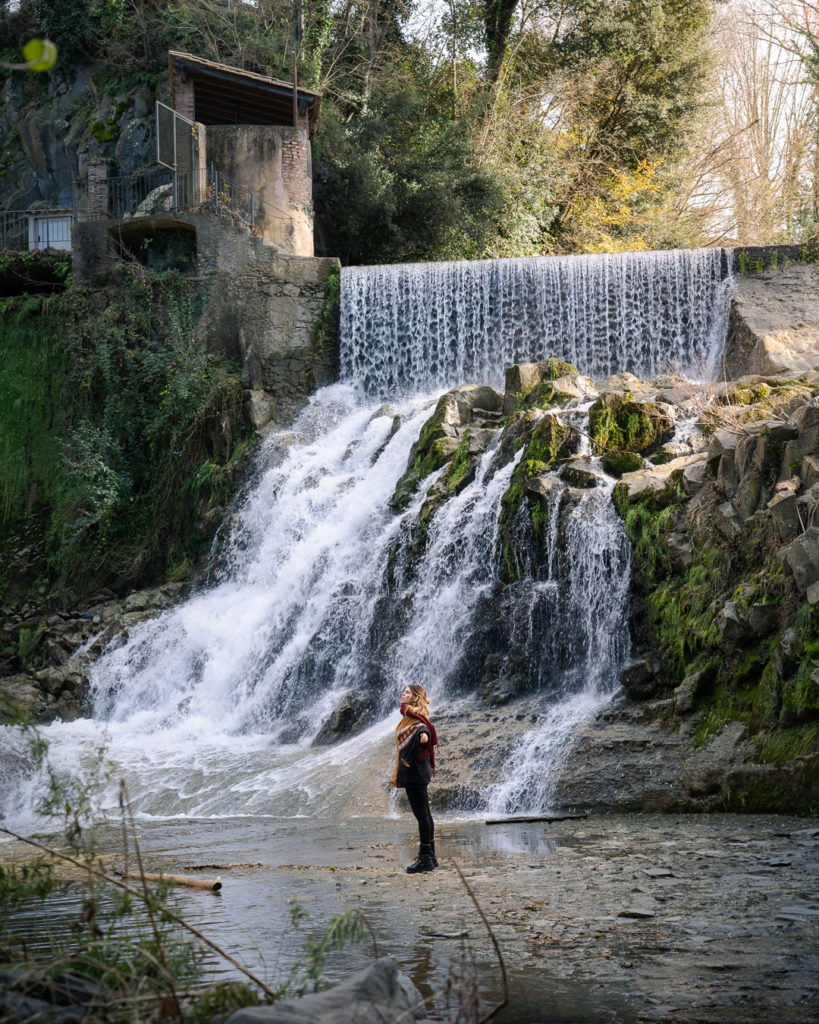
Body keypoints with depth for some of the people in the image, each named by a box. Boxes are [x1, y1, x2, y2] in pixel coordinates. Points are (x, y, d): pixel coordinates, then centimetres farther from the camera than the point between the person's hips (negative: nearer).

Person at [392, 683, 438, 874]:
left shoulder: (414, 715, -13)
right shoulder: (408, 714, 17)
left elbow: (421, 726, -34)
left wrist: (423, 734, -49)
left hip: (414, 770, -11)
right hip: (415, 771, 11)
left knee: (421, 814, -9)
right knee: (424, 813, 14)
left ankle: (426, 858, -8)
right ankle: (429, 856, 20)